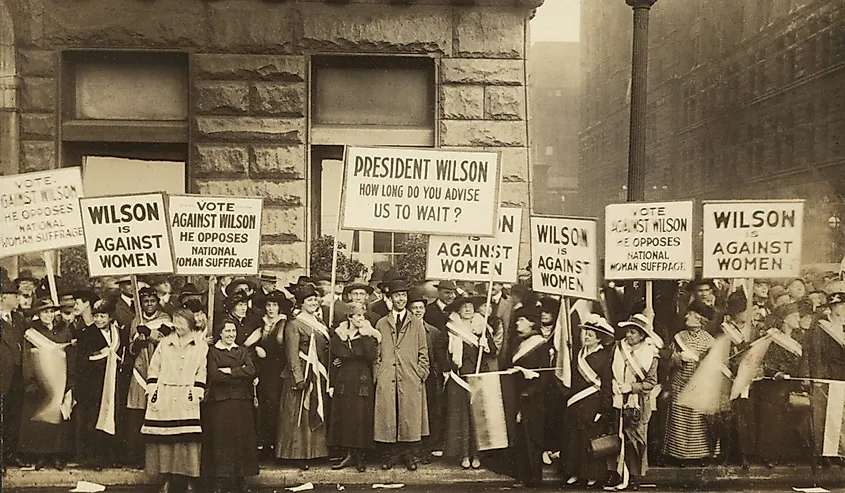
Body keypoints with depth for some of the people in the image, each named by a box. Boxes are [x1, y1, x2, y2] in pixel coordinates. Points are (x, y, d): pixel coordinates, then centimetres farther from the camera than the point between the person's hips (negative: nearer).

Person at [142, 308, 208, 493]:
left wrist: (197, 392, -5)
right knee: (164, 439, 1)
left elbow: (202, 372, 4)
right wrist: (152, 390, 2)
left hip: (186, 400, -2)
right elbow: (153, 369, 11)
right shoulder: (164, 343, 13)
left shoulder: (201, 346, 8)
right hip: (163, 398, 2)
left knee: (187, 440, -6)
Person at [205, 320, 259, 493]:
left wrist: (229, 371, -10)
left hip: (242, 401, 3)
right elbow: (215, 375, -11)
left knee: (241, 438, 2)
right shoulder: (212, 351, 4)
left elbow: (252, 372, -2)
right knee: (222, 439, -3)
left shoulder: (243, 351, 15)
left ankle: (240, 479, 9)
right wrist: (240, 375, -7)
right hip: (220, 402, -3)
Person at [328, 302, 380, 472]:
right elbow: (334, 360, 7)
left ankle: (360, 456, 9)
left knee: (361, 416, -2)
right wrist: (332, 383, 3)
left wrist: (364, 336, -16)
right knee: (344, 416, 2)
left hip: (363, 381, -2)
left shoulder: (369, 335, 2)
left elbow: (371, 355, -14)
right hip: (344, 381, 2)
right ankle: (350, 454, 13)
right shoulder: (338, 335, 6)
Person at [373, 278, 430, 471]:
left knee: (410, 417, 0)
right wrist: (377, 376, 2)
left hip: (411, 381, 0)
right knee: (387, 417, 0)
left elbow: (423, 353, 9)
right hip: (386, 380, 0)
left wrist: (420, 375, 0)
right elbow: (377, 353, 11)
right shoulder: (381, 324, 11)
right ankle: (390, 454, 11)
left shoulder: (417, 324, 10)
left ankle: (408, 455, 11)